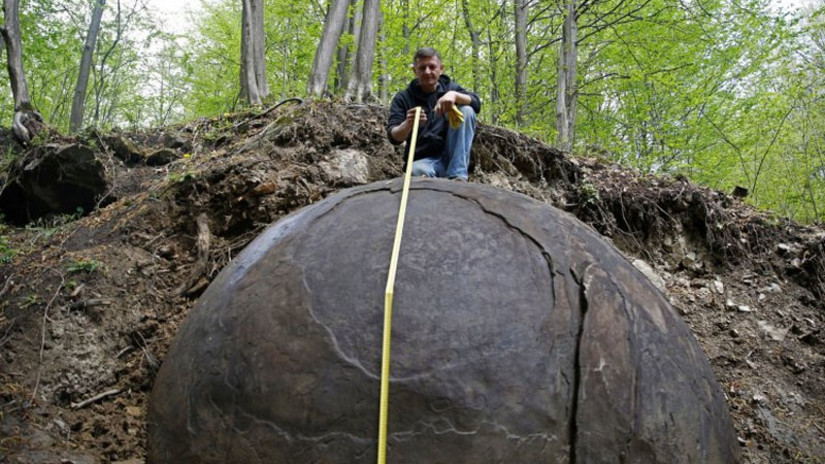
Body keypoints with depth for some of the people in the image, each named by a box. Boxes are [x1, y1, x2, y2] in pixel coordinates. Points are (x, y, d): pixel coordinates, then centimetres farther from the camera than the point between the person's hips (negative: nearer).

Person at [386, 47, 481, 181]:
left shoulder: (450, 87, 10)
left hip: (452, 157, 5)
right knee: (418, 171, -41)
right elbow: (394, 137, -9)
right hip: (424, 160, -5)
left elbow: (476, 104, -9)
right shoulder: (403, 98, 3)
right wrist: (408, 124, -33)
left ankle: (458, 174, -21)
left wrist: (454, 95, -30)